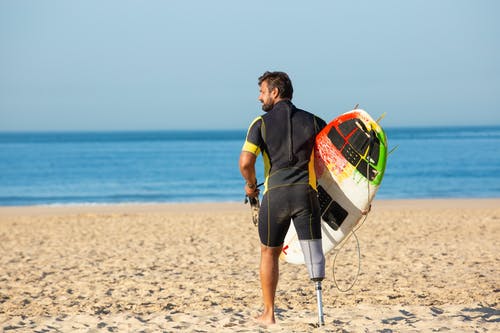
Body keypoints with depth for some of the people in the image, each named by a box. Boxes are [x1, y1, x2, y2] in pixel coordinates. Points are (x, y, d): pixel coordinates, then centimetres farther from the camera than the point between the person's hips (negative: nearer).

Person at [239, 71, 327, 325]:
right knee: (312, 251, -2)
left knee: (269, 253, 16)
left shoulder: (262, 123, 3)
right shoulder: (313, 121, 11)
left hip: (275, 194, -1)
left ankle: (268, 314, 21)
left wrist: (251, 185, 12)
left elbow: (245, 162, -8)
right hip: (306, 191, 1)